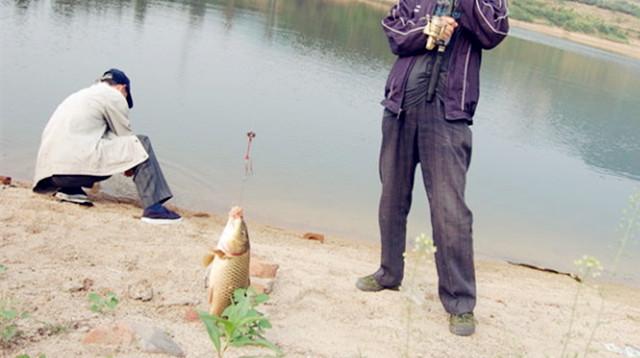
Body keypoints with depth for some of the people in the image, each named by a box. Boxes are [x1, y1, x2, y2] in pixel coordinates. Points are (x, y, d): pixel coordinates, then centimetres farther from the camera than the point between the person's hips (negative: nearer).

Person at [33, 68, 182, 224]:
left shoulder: (81, 95, 31)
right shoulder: (114, 96, 7)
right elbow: (125, 136, 11)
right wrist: (129, 167, 29)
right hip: (77, 163, -8)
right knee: (140, 144, -1)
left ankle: (70, 190, 13)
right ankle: (153, 208, -11)